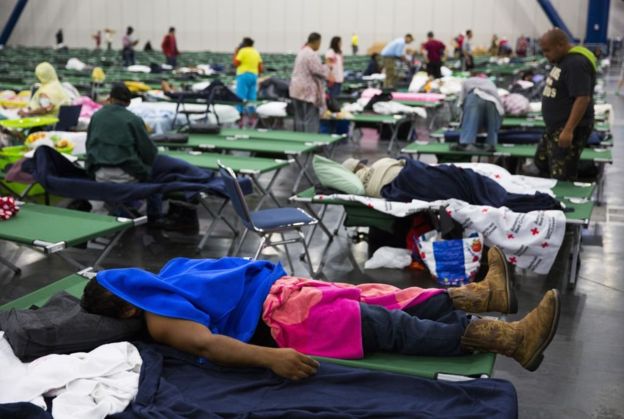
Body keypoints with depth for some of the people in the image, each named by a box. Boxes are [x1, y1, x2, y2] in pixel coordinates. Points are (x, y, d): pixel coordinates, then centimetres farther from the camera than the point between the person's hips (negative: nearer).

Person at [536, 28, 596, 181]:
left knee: (561, 177, -9)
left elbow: (583, 99, -27)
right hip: (557, 127, 11)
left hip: (569, 129, -11)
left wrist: (568, 130, -29)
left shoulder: (576, 63, -21)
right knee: (542, 162, 20)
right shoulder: (563, 60, 11)